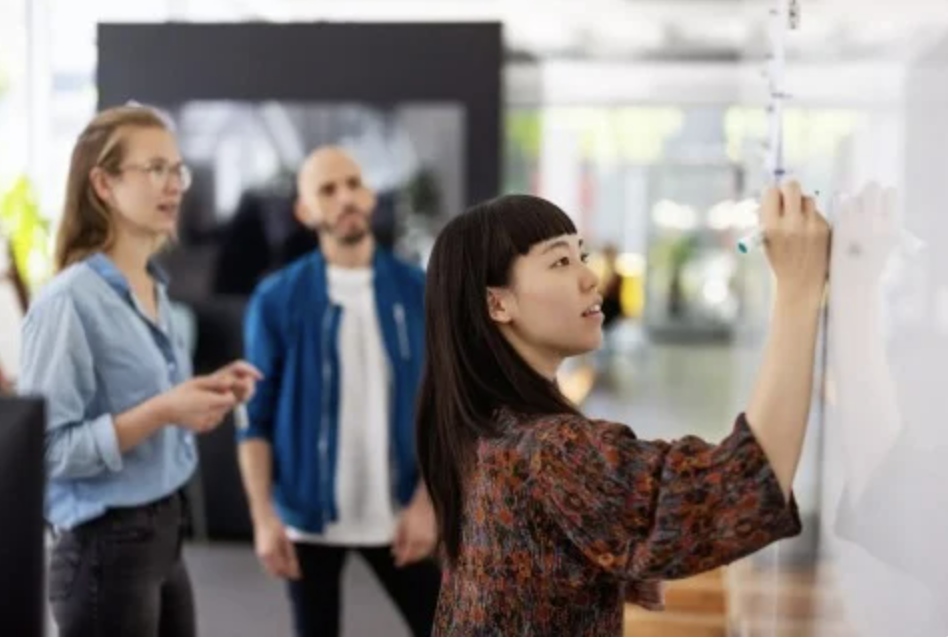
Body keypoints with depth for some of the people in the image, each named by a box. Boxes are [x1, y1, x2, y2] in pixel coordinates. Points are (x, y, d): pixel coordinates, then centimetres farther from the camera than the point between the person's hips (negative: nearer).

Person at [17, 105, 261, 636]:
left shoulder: (157, 290, 8)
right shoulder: (70, 299, -17)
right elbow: (46, 448, -22)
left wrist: (204, 397, 3)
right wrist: (161, 411, -25)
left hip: (164, 539, 9)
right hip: (105, 548, -9)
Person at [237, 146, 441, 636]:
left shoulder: (419, 292, -1)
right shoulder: (277, 299, -5)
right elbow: (256, 417, -3)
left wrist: (426, 502, -7)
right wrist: (263, 517, -9)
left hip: (397, 516, 1)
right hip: (309, 515, -1)